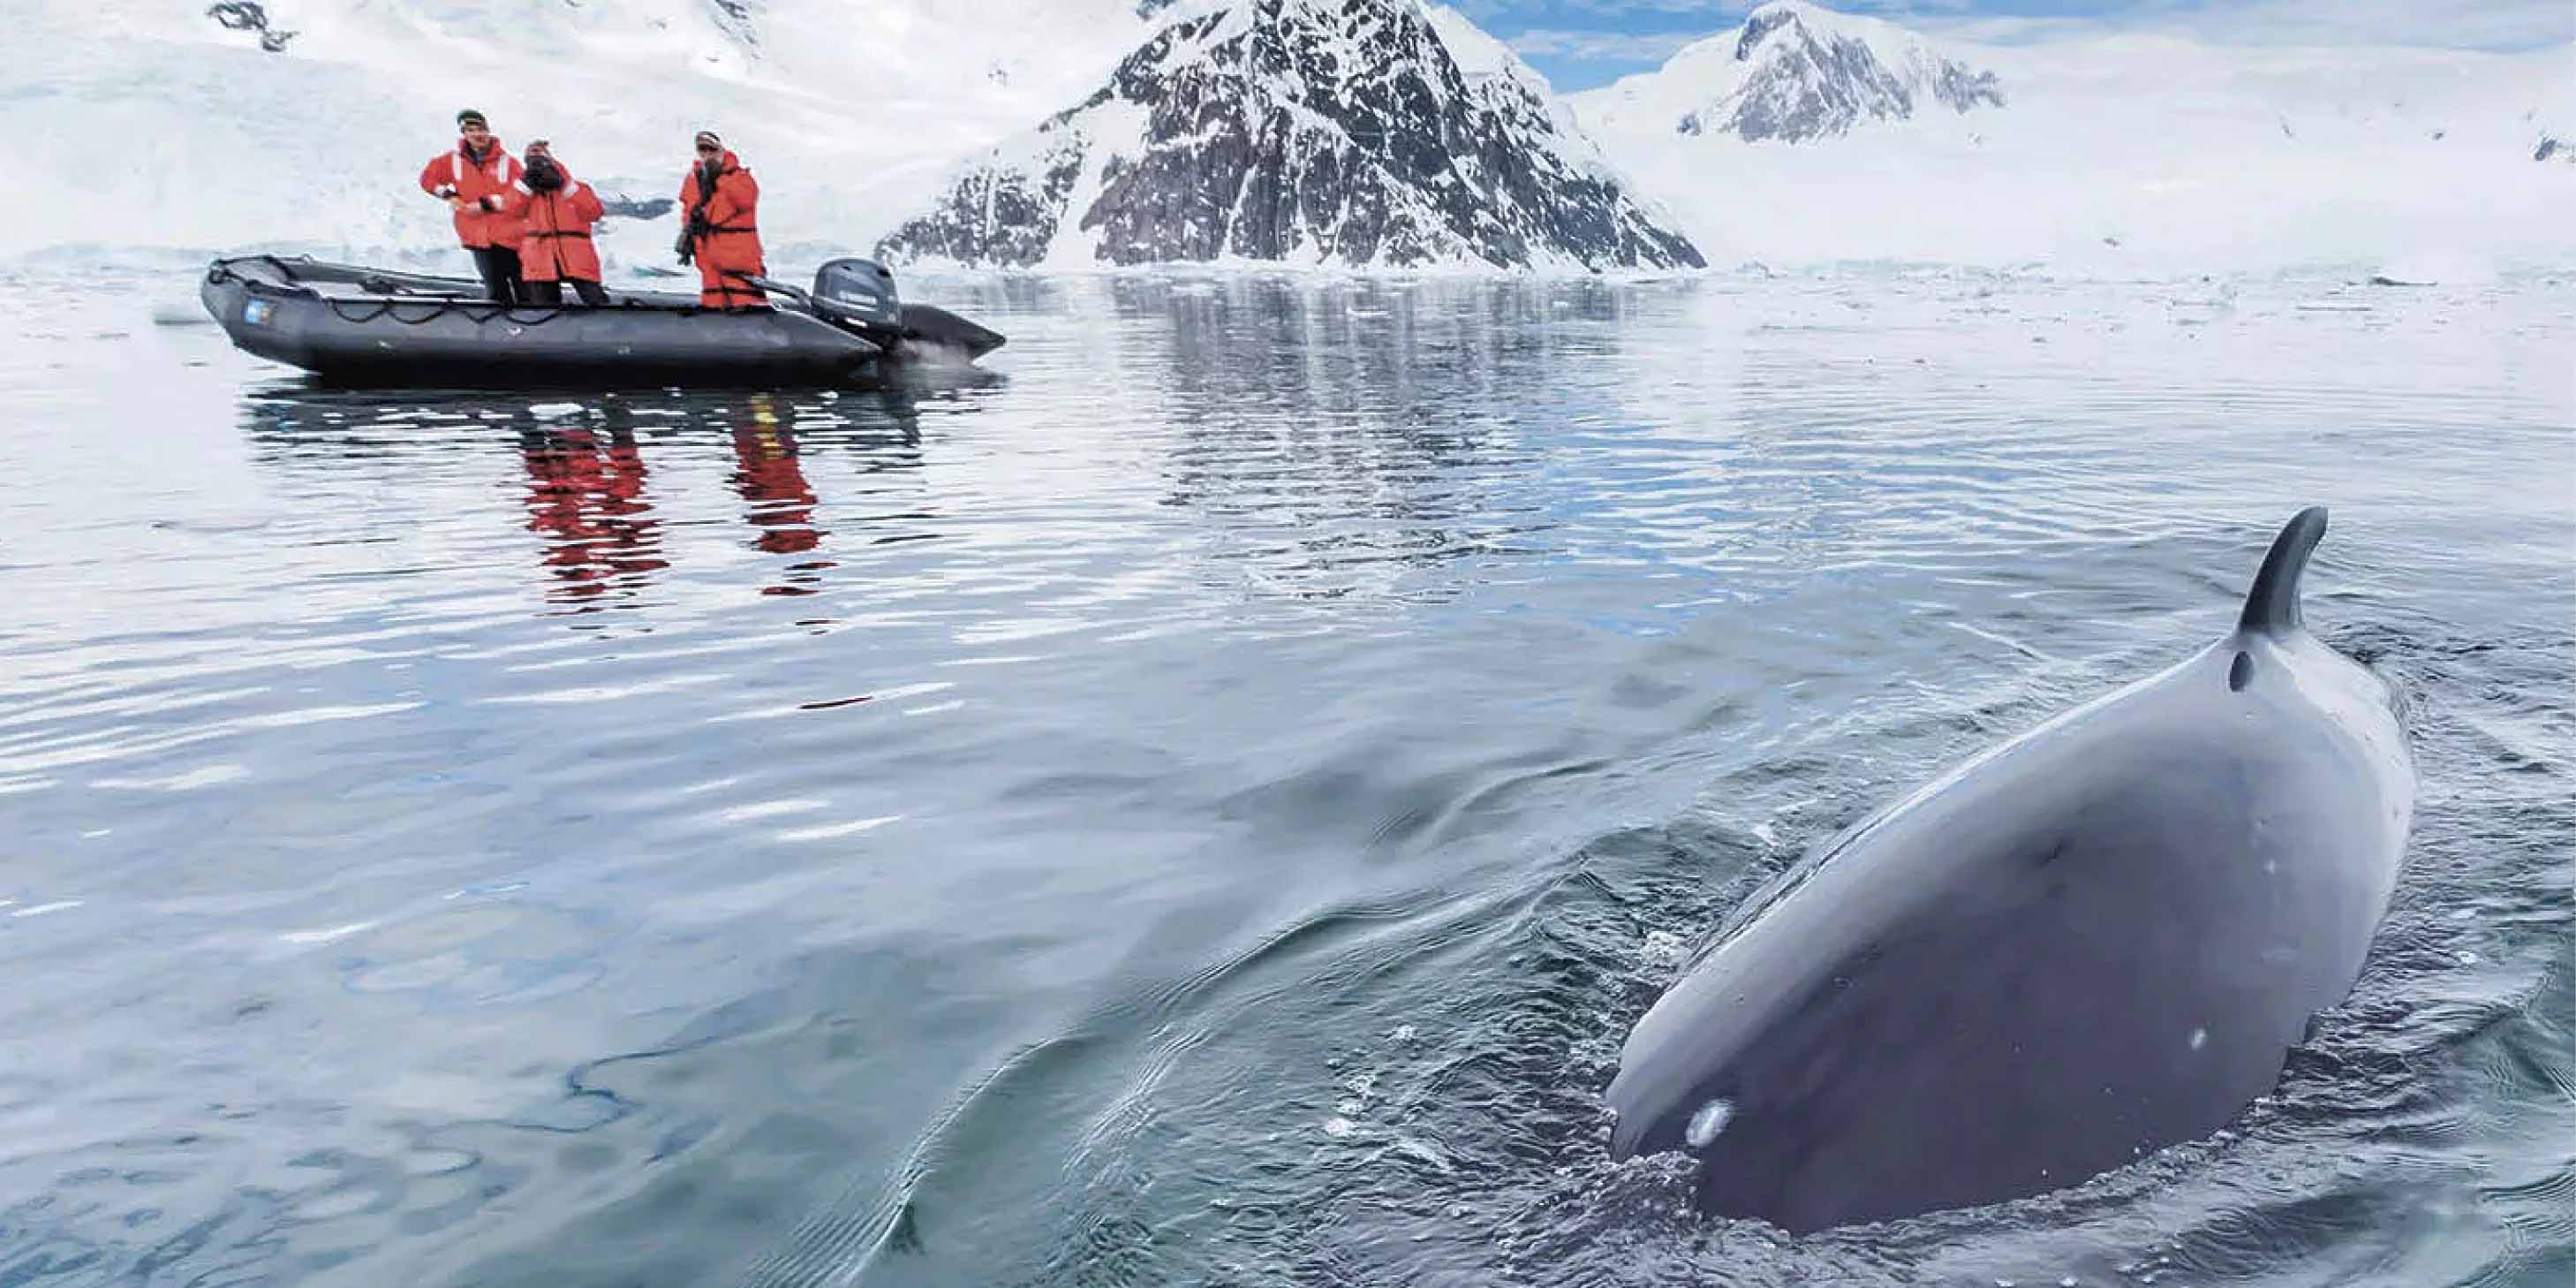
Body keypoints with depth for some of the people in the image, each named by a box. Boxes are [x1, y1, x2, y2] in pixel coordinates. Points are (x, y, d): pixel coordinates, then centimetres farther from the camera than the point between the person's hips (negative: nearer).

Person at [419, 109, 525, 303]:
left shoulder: (507, 161, -2)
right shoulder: (453, 160, 8)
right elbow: (428, 178, 22)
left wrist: (487, 204, -14)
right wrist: (448, 195, 6)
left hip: (508, 236, -2)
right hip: (478, 237, 2)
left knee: (522, 287, -1)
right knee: (496, 291, 2)